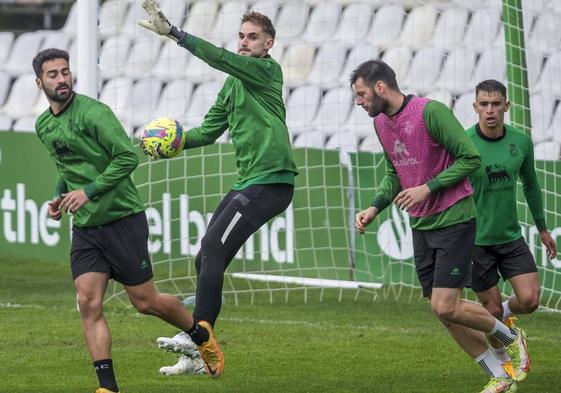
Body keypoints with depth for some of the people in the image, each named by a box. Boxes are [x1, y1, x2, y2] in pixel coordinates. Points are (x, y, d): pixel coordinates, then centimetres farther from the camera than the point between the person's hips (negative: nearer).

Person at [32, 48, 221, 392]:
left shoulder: (93, 112, -14)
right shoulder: (43, 126, 9)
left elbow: (128, 157, -18)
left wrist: (89, 191, -21)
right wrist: (61, 196, 8)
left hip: (122, 218, -6)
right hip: (84, 227, 6)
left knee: (145, 301, 3)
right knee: (89, 304, -9)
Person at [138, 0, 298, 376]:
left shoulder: (267, 70, -6)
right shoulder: (233, 83, 19)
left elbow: (221, 58, -21)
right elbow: (210, 130, 21)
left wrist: (172, 32, -25)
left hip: (270, 182, -9)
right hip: (248, 182, 9)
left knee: (213, 248, -17)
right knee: (207, 259, 7)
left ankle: (199, 335, -17)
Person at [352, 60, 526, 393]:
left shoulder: (431, 112, -17)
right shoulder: (381, 123, 8)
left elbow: (471, 158, -16)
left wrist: (429, 188, -21)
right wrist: (375, 207, 5)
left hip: (454, 219, -8)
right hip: (421, 226, 8)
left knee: (446, 308, -14)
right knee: (444, 310, 6)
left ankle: (511, 337, 12)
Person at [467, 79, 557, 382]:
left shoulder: (521, 142, -3)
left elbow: (530, 185, 14)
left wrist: (542, 228, 20)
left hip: (511, 236, 3)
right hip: (475, 240, -3)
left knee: (530, 300, -8)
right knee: (491, 307, 2)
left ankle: (505, 314, 27)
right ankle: (501, 358, 29)